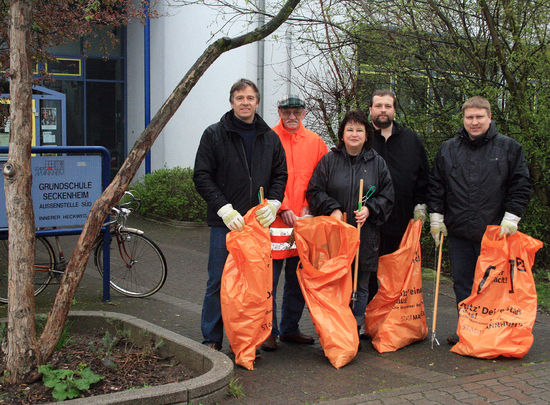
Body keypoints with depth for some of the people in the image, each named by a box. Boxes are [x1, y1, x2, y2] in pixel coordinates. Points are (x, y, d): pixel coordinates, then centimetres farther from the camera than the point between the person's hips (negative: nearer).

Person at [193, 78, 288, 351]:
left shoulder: (270, 138, 12)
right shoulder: (214, 134, 1)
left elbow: (280, 175, 16)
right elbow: (202, 177, -4)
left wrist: (273, 204, -3)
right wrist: (225, 210, -13)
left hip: (259, 223, 3)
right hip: (225, 224, -3)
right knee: (219, 282, 1)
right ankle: (211, 341, 11)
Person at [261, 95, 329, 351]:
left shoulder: (314, 142, 10)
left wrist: (308, 207, -1)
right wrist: (283, 208, -12)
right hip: (275, 221, -4)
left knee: (298, 279, 12)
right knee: (269, 277, -1)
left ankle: (290, 329, 25)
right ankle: (268, 332, 10)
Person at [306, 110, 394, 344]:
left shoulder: (377, 163, 10)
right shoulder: (329, 161, 6)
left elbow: (387, 195, 10)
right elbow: (315, 191, 4)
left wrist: (369, 209, -7)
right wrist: (332, 209, -11)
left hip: (366, 235, 1)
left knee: (360, 287, 5)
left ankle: (354, 331, 15)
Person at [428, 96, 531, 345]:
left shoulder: (509, 148, 4)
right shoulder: (448, 149, 10)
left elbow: (520, 186, 3)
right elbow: (435, 186, 14)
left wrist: (511, 218, -5)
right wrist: (436, 216, 7)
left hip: (494, 232, -3)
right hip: (459, 231, 3)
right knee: (462, 284, 8)